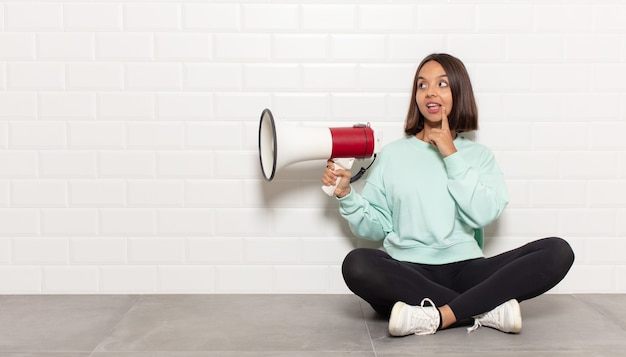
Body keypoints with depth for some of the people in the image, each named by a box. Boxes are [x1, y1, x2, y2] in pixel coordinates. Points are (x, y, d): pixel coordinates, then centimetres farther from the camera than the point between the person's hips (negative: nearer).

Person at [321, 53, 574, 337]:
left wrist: (451, 155, -3)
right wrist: (346, 195, -6)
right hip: (409, 274, -1)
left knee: (557, 251, -22)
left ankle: (439, 316, -31)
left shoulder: (479, 155, 14)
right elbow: (374, 227, 10)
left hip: (466, 270, 1)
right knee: (357, 264, -35)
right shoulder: (393, 154, 13)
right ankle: (489, 309, -26)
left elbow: (483, 214, -5)